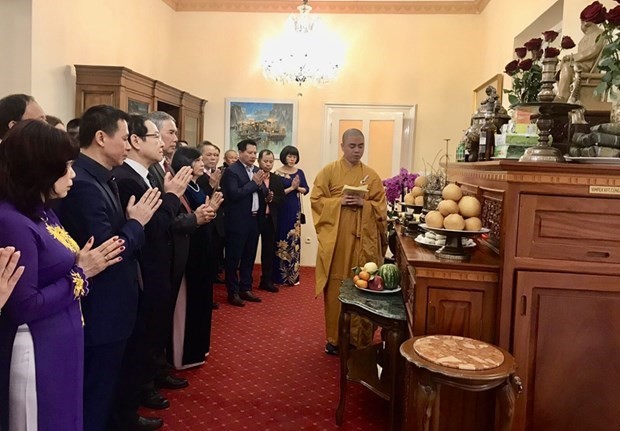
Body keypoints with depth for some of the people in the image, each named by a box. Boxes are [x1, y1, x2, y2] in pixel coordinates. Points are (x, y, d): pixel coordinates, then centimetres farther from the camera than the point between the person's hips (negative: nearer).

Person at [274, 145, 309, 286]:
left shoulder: (299, 172, 8)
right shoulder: (278, 173, -6)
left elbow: (306, 189, 6)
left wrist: (297, 188, -13)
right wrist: (291, 188, -16)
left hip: (295, 209, 4)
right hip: (282, 210, -4)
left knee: (294, 240, 6)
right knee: (282, 240, 0)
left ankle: (293, 275, 14)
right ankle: (281, 275, 8)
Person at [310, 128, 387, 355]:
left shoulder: (371, 175, 8)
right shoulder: (329, 171, 4)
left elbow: (381, 207, 7)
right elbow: (316, 200, 0)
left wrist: (364, 203, -12)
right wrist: (339, 201, -14)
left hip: (363, 239, 2)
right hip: (335, 239, -1)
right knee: (336, 287, 2)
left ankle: (359, 338, 15)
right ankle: (335, 338, 14)